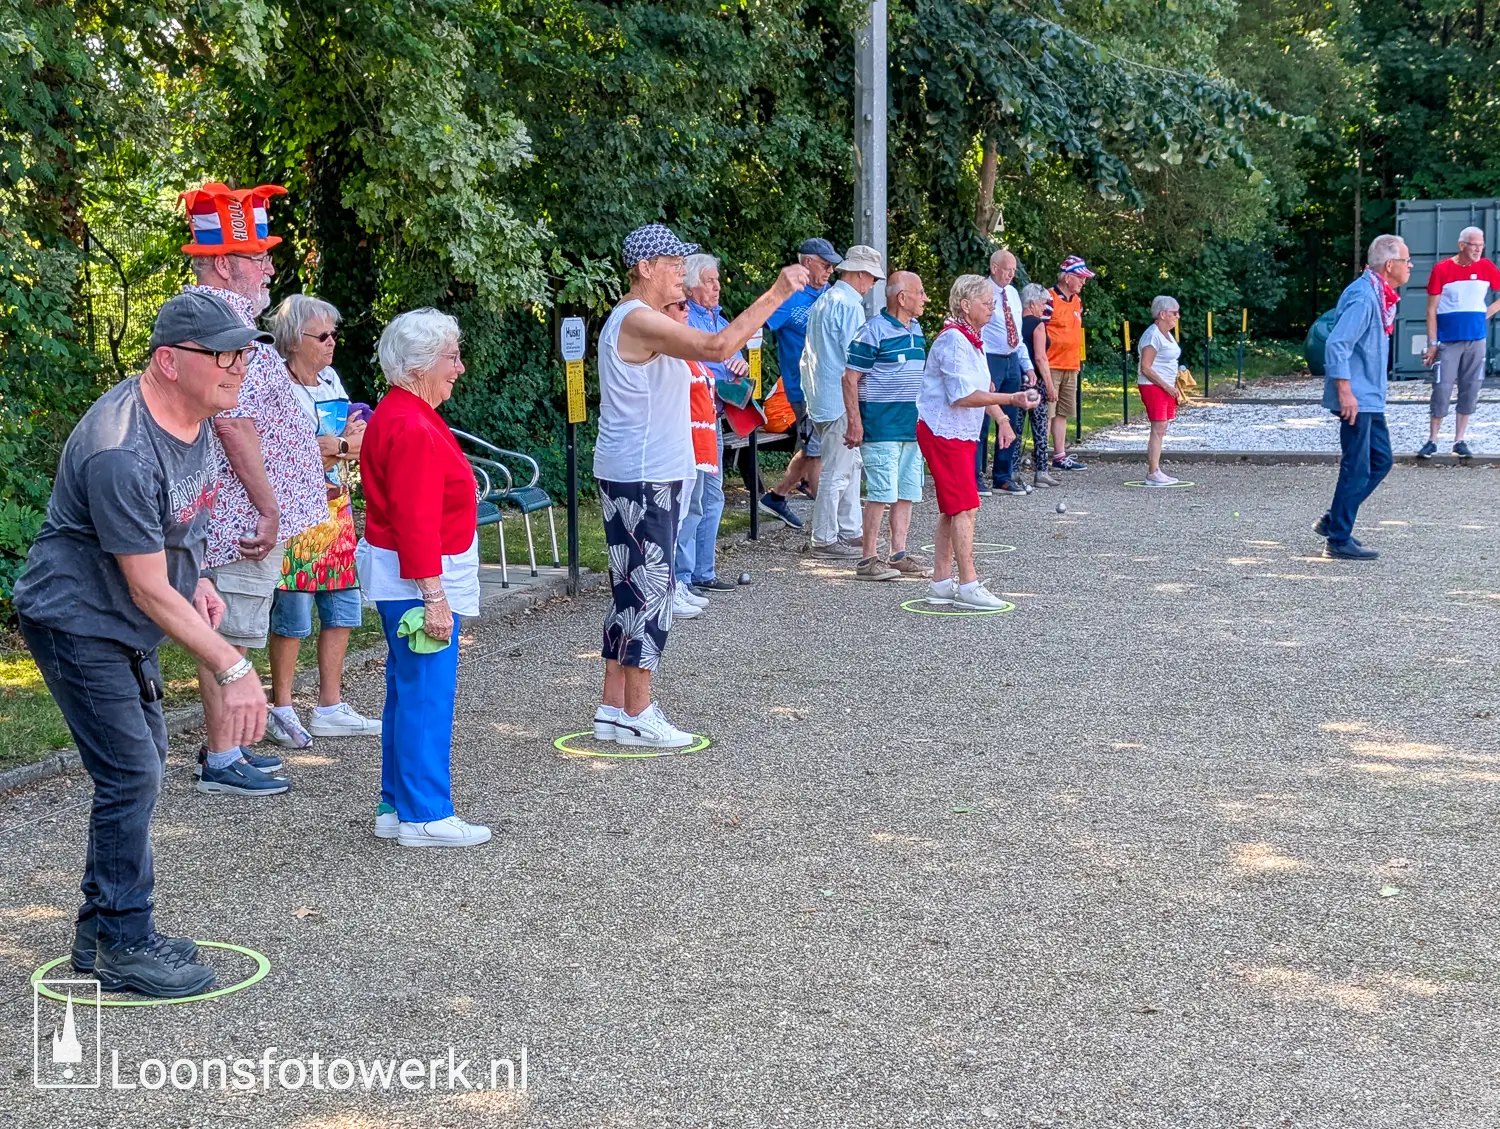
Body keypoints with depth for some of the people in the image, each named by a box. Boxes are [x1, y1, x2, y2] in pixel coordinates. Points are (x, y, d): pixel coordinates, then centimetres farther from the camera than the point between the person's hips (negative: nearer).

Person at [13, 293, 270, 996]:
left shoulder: (195, 414, -2)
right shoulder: (121, 454, -32)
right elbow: (151, 593, -29)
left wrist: (195, 578, 6)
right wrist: (232, 671, -30)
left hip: (126, 624, 10)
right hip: (78, 622, -10)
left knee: (142, 765, 15)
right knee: (131, 775, -9)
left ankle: (102, 931, 29)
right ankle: (121, 949, 5)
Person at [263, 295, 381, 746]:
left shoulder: (330, 379, 13)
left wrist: (352, 438, 0)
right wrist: (343, 446, -16)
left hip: (336, 510, 8)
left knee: (342, 608, 10)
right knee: (293, 614, -3)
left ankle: (330, 708, 20)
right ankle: (282, 711, 10)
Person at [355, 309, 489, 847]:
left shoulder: (397, 415, 14)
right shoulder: (414, 428, -20)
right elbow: (416, 521, -24)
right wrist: (435, 597, -24)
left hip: (402, 575, 11)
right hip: (419, 580, -11)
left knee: (408, 692, 16)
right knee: (426, 696, -5)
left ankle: (397, 806, 24)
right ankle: (425, 817, 1)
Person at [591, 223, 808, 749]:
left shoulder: (642, 320, 17)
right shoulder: (638, 321, -18)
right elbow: (718, 346, -28)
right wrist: (776, 294, -24)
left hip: (650, 475, 11)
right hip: (639, 479, -11)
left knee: (633, 591, 13)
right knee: (646, 591, -5)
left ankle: (613, 709, 18)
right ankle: (637, 715, 1)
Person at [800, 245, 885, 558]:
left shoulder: (822, 302, 15)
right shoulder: (850, 305, -15)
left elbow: (810, 355, 20)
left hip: (822, 397, 10)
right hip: (841, 400, -10)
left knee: (850, 463, 18)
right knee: (837, 470, -5)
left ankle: (850, 530, 23)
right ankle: (824, 538, -1)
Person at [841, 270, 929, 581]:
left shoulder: (916, 330, 14)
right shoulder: (874, 331, -12)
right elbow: (851, 379, -12)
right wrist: (855, 423, -16)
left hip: (913, 425, 8)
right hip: (882, 426, -8)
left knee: (907, 493, 10)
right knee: (881, 493, -9)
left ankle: (899, 555, 17)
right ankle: (868, 559, -4)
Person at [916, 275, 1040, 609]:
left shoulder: (972, 340, 15)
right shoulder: (953, 340, -18)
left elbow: (982, 390, 23)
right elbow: (963, 395, -26)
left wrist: (1001, 420, 10)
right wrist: (1012, 399, -27)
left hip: (961, 433, 11)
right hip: (944, 432, -11)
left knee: (951, 510, 12)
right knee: (965, 507, -11)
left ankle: (941, 582, 18)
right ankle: (968, 585, -8)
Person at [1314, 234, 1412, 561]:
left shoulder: (1381, 296, 13)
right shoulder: (1363, 296, -19)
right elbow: (1337, 345, -25)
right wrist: (1345, 392, -26)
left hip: (1370, 398, 10)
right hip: (1356, 398, -10)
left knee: (1380, 461, 15)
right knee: (1357, 469, -5)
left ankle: (1333, 521, 22)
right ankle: (1339, 541, 3)